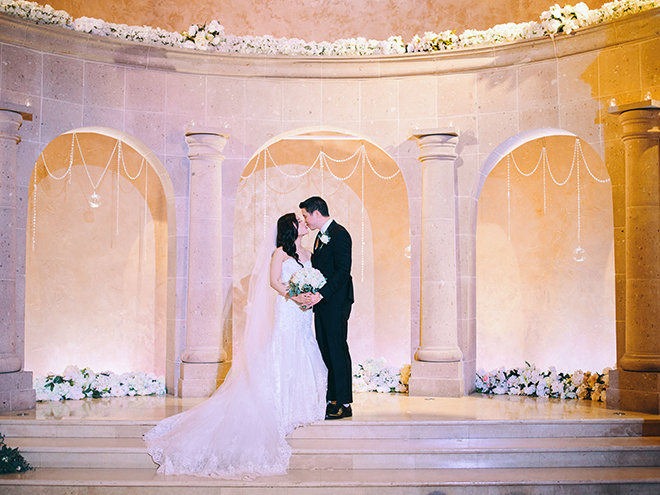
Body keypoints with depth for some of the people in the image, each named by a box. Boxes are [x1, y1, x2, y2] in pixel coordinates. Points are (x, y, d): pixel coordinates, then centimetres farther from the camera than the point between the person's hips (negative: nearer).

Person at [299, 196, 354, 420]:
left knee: (337, 350, -6)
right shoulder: (321, 236, 19)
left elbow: (343, 270, -19)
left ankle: (344, 404, -1)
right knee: (325, 351, 10)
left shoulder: (339, 234, -11)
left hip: (335, 302, -10)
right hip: (322, 302, 10)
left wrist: (321, 294, -25)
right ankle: (332, 400, 16)